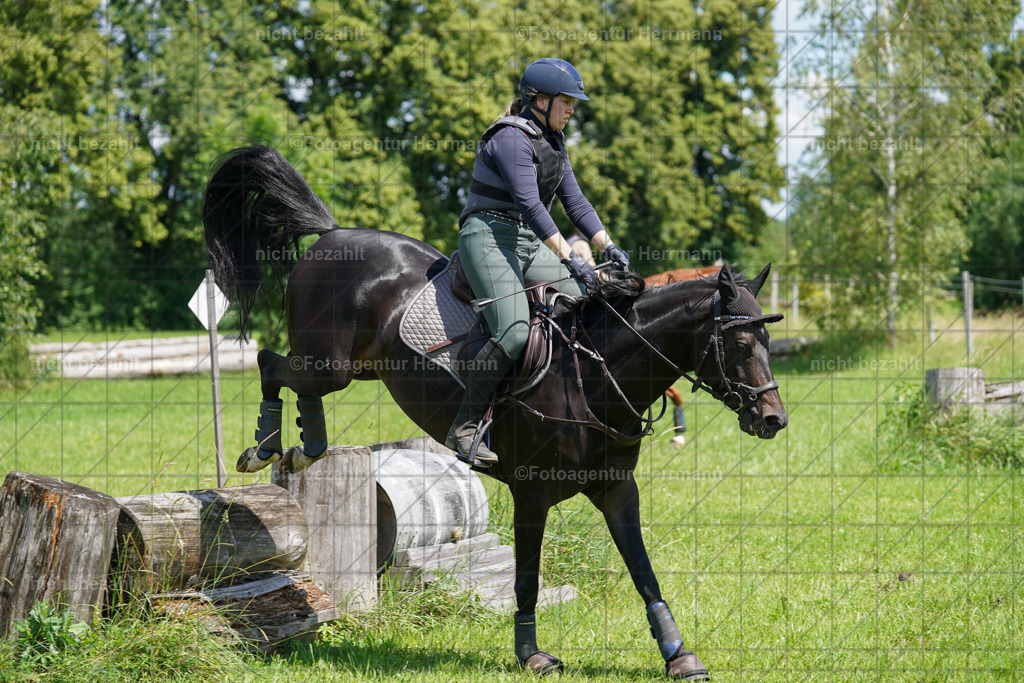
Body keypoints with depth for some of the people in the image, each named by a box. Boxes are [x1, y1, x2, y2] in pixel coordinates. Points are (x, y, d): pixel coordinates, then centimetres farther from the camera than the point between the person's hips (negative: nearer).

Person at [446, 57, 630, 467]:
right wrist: (569, 258, -29)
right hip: (490, 236, -9)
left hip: (531, 243, 9)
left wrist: (609, 248, 4)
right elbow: (530, 204, -23)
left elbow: (575, 202, 17)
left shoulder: (554, 142, 15)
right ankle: (464, 427, -17)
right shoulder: (512, 137, -14)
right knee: (514, 331, -25)